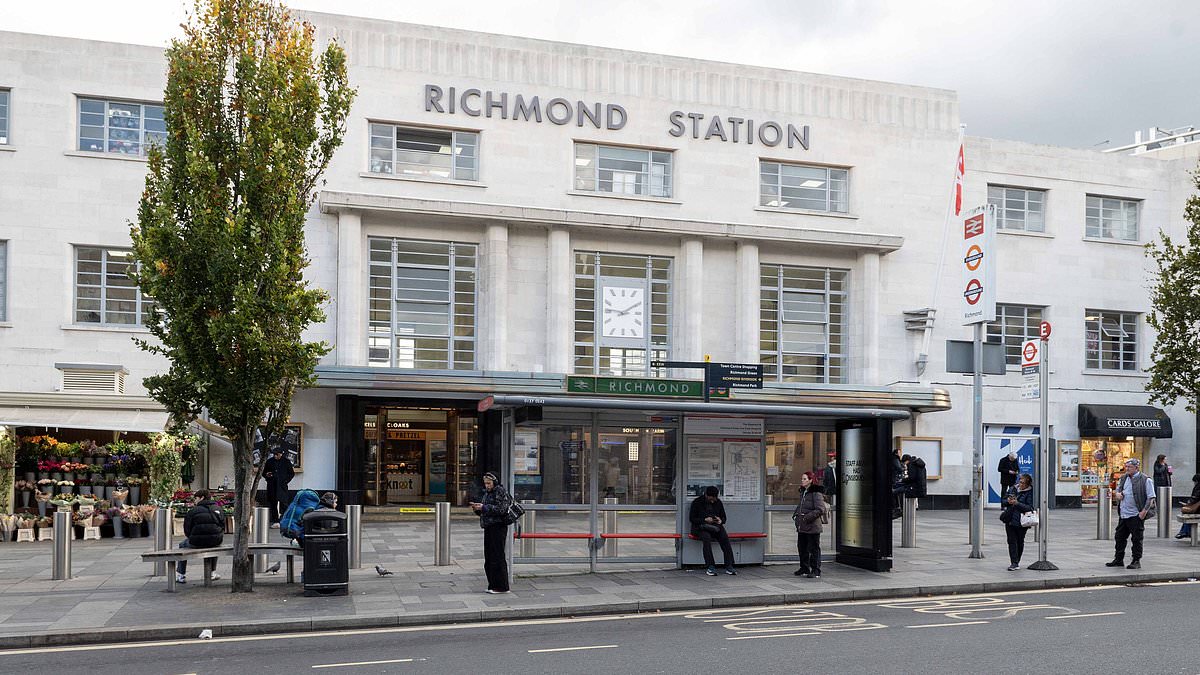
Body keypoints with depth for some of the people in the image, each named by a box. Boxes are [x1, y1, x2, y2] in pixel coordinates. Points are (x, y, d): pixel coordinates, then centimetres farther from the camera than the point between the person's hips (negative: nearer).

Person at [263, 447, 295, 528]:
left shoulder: (286, 462, 4)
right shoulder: (269, 462, 9)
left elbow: (292, 473, 10)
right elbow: (264, 472, 18)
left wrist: (286, 481, -3)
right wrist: (266, 475, -5)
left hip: (282, 486, -3)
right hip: (272, 486, 3)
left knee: (283, 503, -8)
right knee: (273, 504, 2)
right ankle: (275, 522, 8)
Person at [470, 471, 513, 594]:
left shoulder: (501, 492, -9)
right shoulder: (487, 493, 18)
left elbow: (500, 509, -20)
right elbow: (483, 512, 22)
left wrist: (483, 507, -20)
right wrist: (477, 508, 1)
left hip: (498, 527, -9)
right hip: (488, 528, 9)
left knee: (497, 557, -9)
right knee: (488, 557, 10)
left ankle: (501, 586, -4)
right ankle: (493, 585, 16)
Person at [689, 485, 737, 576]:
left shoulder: (718, 502, 11)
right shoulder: (697, 502, -1)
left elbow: (724, 517, 18)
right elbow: (691, 518, -2)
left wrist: (721, 520, -7)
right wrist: (705, 520, -15)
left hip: (715, 527, 3)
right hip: (701, 527, -3)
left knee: (725, 537, -27)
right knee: (706, 538, -36)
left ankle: (729, 567, -28)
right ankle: (710, 567, -36)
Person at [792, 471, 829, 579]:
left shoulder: (816, 493, -13)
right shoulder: (802, 492, 13)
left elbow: (820, 509, -18)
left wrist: (808, 517, -21)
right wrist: (795, 513, 12)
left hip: (812, 526, -9)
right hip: (801, 526, 9)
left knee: (814, 548, -1)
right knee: (802, 547, 15)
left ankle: (816, 571, 5)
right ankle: (804, 569, 27)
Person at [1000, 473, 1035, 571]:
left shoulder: (1030, 493, -9)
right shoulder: (1014, 489, 9)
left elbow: (1029, 507, -16)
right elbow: (1004, 500, 17)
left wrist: (1017, 503, -22)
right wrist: (1008, 501, -6)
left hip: (1021, 522, -4)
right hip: (1010, 520, 4)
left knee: (1020, 542, 10)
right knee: (1012, 541, -2)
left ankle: (1016, 562, 24)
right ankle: (1014, 563, -3)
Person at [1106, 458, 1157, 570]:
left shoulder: (1145, 480, -9)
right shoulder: (1124, 478, 12)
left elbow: (1151, 498, -10)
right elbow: (1118, 489, 27)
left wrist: (1144, 511, -18)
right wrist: (1117, 494, 3)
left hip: (1136, 515, -7)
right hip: (1123, 514, 7)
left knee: (1137, 538, 1)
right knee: (1120, 537, 12)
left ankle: (1136, 561, 9)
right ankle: (1118, 559, 22)